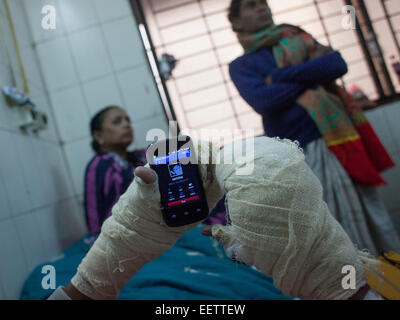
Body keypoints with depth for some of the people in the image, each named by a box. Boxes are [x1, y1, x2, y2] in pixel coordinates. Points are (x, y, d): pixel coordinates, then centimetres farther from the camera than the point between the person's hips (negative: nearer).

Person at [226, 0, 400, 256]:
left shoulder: (296, 37, 15)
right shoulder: (241, 66, 6)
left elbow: (338, 64, -2)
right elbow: (263, 100, -15)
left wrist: (279, 76, -8)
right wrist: (313, 74, -5)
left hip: (340, 137, 3)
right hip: (303, 154, -3)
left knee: (370, 216, 9)